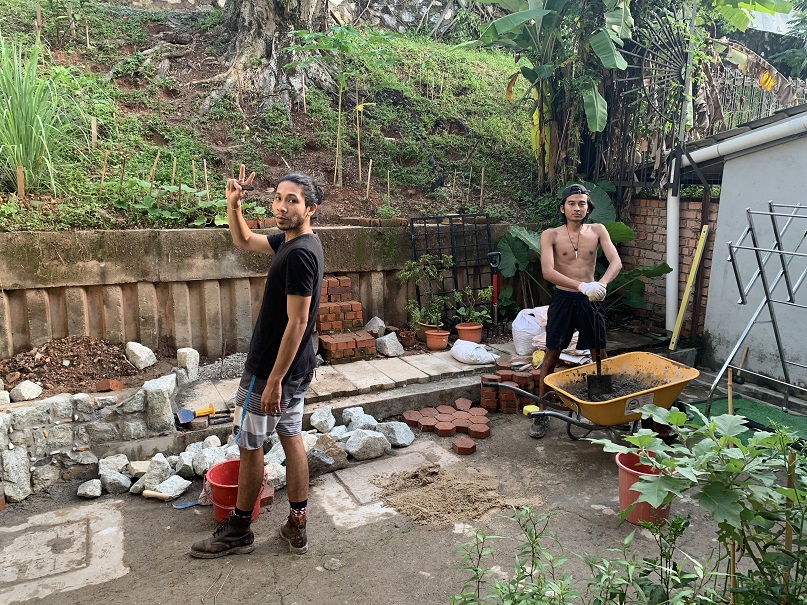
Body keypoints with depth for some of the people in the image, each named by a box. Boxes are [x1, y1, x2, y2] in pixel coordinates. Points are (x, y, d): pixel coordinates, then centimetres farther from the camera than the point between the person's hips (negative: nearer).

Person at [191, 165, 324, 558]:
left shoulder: (300, 254, -24)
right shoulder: (290, 240, 6)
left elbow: (297, 322, -25)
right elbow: (244, 241, 21)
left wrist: (274, 380, -22)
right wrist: (233, 204, 4)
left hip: (272, 369, -9)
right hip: (297, 367, 10)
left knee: (250, 445, 6)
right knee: (291, 437, 14)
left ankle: (238, 532, 24)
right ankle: (297, 528, 25)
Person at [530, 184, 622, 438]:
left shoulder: (597, 231, 2)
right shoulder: (550, 235, -6)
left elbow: (616, 262, -9)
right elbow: (547, 271, -19)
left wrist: (601, 284, -30)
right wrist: (582, 286, -32)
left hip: (590, 300, 2)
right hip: (563, 299, -2)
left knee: (600, 355, 10)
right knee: (552, 355, 3)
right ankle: (541, 413, 13)